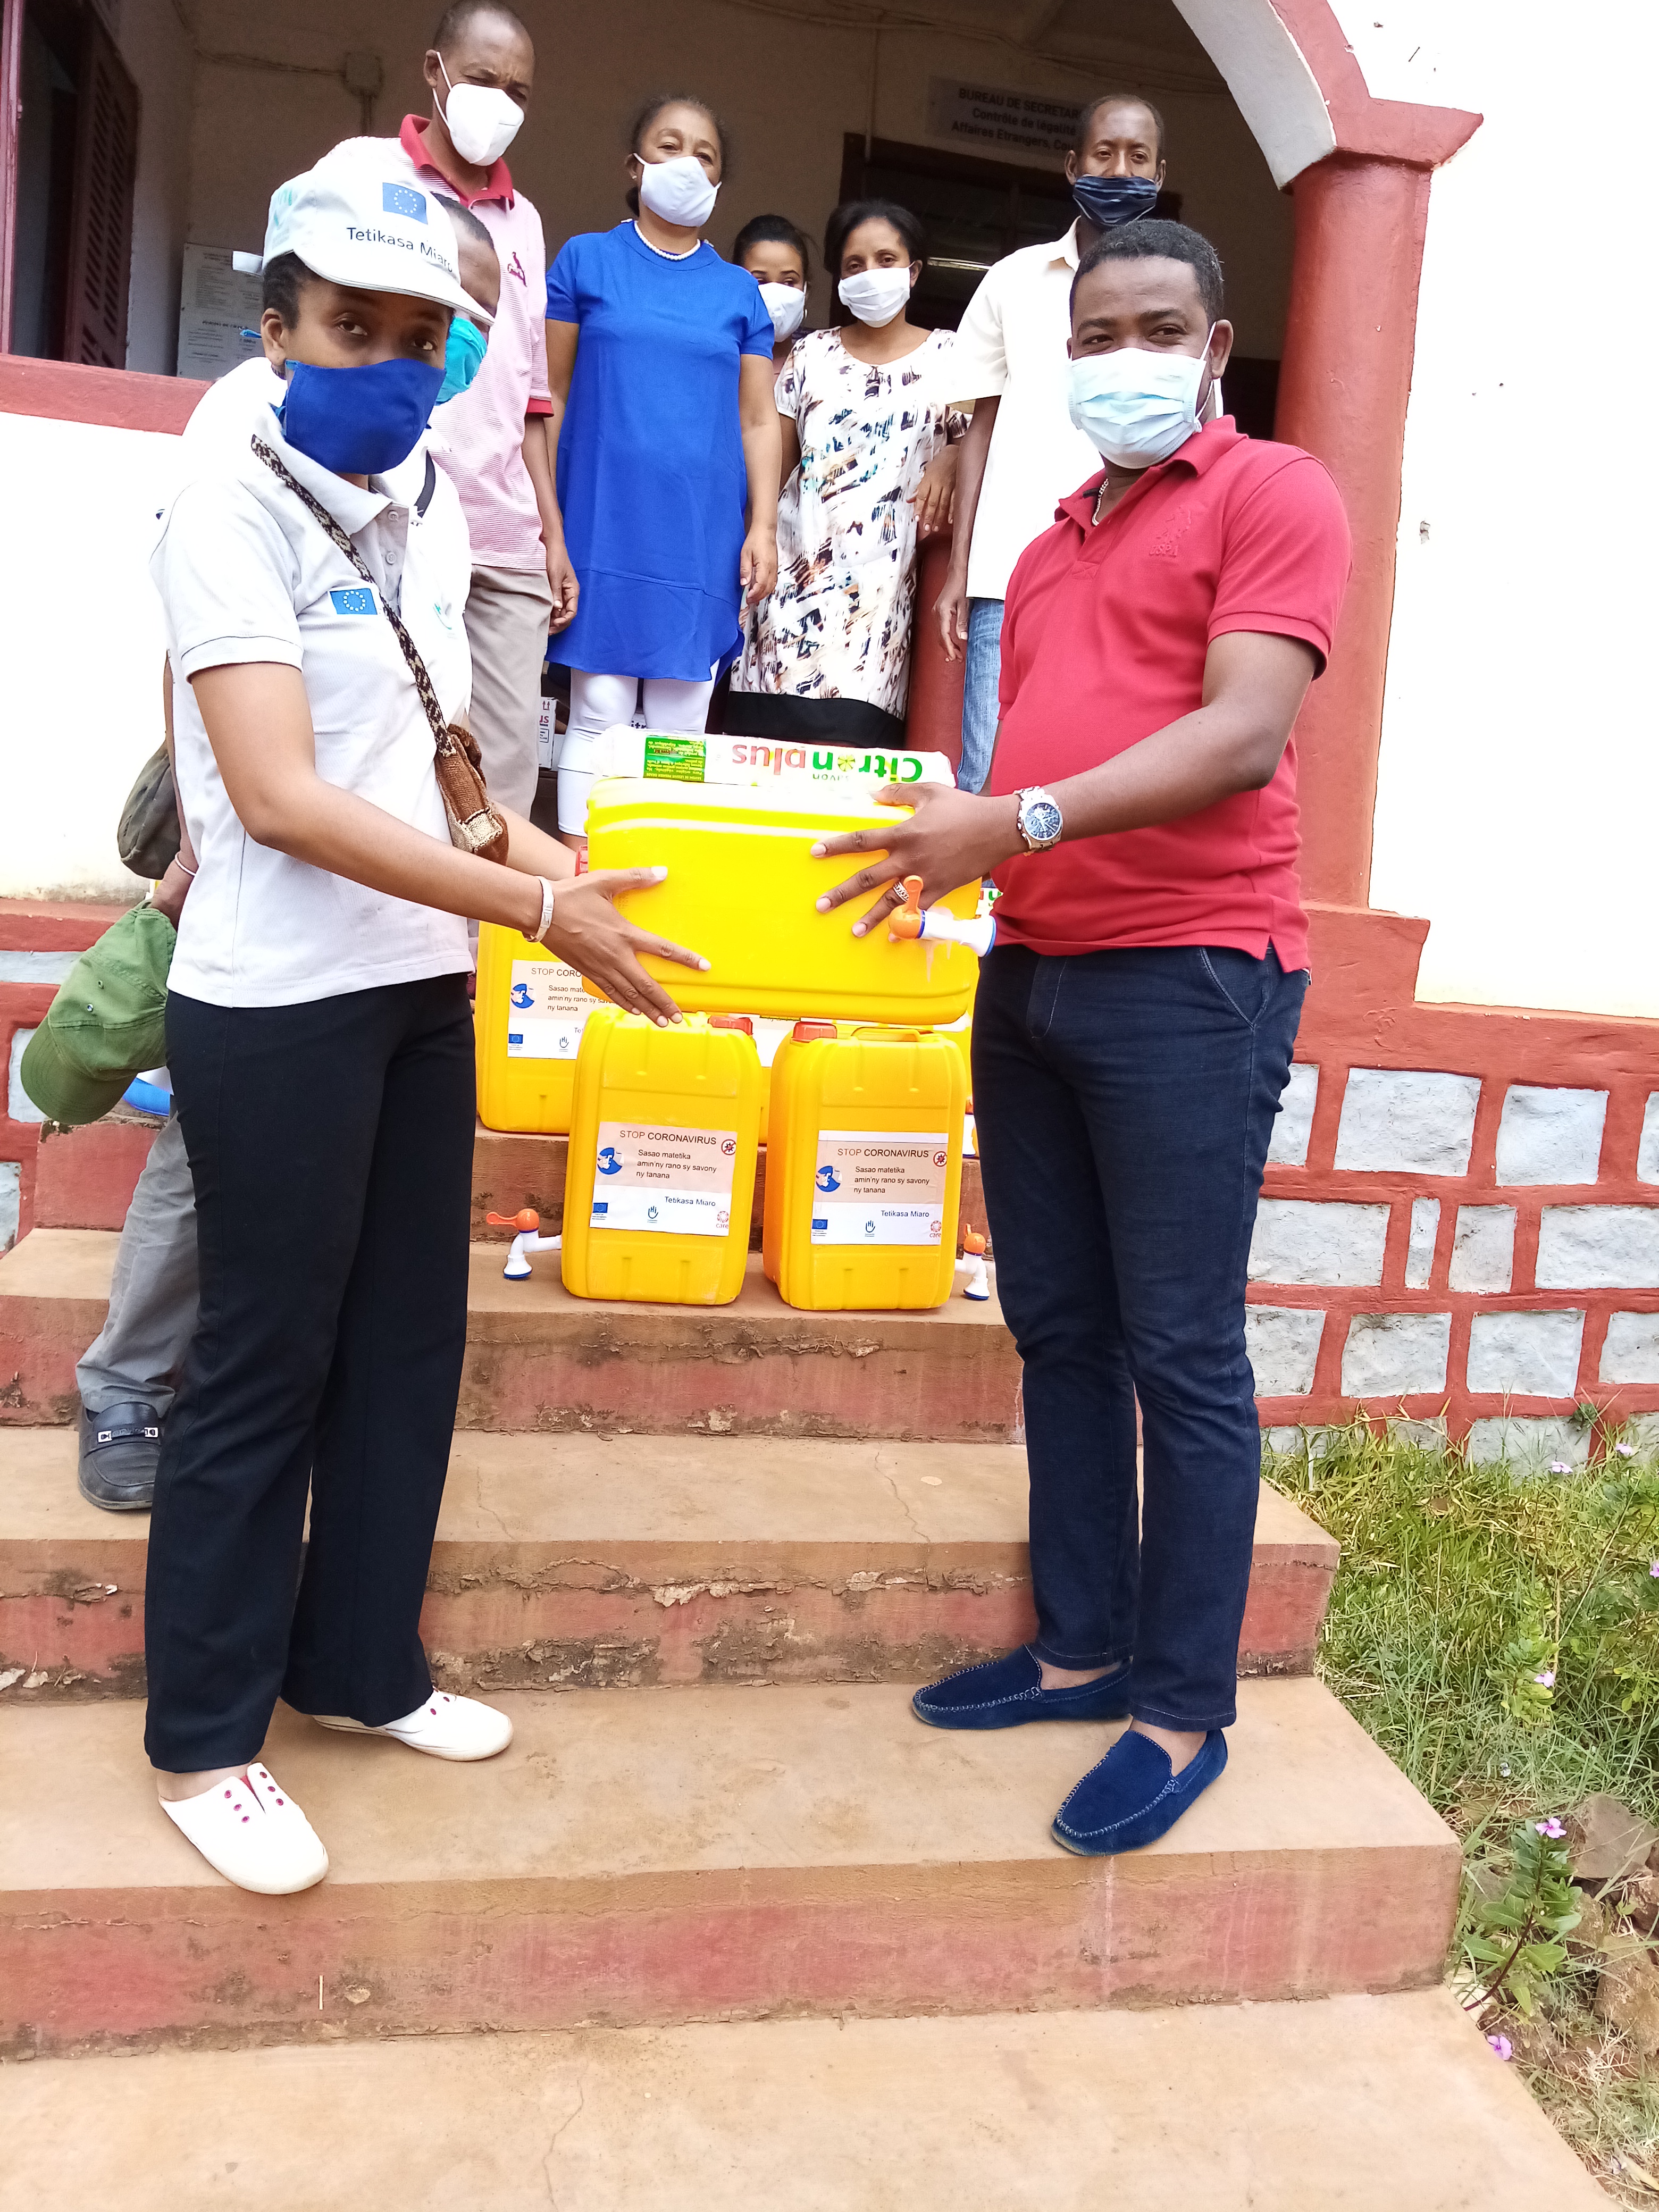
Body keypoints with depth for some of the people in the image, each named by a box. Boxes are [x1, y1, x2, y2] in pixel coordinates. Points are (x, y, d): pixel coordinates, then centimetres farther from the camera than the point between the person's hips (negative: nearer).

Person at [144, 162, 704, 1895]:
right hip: (279, 1005, -7)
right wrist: (535, 907, -23)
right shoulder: (236, 505, -11)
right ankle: (203, 1739, 21)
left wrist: (501, 834, 2)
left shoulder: (428, 503, 11)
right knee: (265, 1365, 2)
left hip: (420, 986, 7)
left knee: (407, 1342, 13)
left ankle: (359, 1665, 31)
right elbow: (280, 795, -21)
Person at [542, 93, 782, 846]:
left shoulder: (739, 291, 15)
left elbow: (758, 420, 11)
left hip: (702, 537, 2)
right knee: (599, 717, -4)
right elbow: (550, 398, 6)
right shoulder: (585, 261, 9)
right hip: (606, 527, -2)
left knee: (681, 727, 2)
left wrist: (763, 528, -1)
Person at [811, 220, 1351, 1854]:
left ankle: (1185, 1709, 12)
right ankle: (1085, 1645, 25)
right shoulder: (1057, 538, 23)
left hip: (1188, 973, -7)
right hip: (1031, 968, 8)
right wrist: (960, 838, 5)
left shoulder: (1270, 496, 0)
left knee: (1180, 1353, -2)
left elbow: (1244, 735, -14)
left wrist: (1025, 820, -21)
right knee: (1058, 1332, 11)